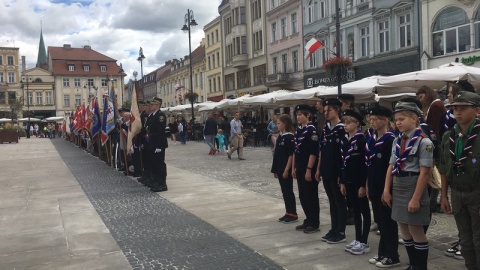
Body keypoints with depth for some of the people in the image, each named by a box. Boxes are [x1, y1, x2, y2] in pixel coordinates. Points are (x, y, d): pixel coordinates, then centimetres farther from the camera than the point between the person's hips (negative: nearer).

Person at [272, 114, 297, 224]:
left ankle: (293, 214, 8)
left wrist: (287, 170, -19)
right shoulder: (280, 137, 11)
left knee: (289, 191, -1)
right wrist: (275, 169, 14)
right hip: (280, 169, 8)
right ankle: (288, 213, 21)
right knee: (284, 191, 12)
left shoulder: (290, 137, -14)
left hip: (286, 169, -8)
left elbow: (291, 155, -17)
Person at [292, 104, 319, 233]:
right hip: (299, 169, 8)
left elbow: (313, 152, -17)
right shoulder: (298, 130, 11)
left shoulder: (311, 130, -13)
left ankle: (315, 224, 11)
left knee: (311, 196, 1)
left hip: (309, 169, -8)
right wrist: (293, 167, 14)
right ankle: (308, 220, 26)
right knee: (302, 196, 14)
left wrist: (309, 169, -19)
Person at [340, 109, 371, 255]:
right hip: (349, 180, 7)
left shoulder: (362, 139, -13)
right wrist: (342, 182, 10)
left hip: (360, 181, -7)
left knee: (364, 211, 4)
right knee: (355, 211, 14)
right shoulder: (344, 140, 8)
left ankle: (364, 242, 10)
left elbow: (365, 164, -16)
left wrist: (363, 184, -18)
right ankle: (357, 239, 23)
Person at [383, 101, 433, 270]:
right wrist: (387, 190, 3)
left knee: (416, 230, 3)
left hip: (413, 189, -7)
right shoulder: (397, 141, 8)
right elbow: (391, 167, 8)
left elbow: (424, 173, -16)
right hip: (397, 189, 7)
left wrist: (416, 198, -18)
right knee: (404, 229, 14)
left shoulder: (424, 142, -13)